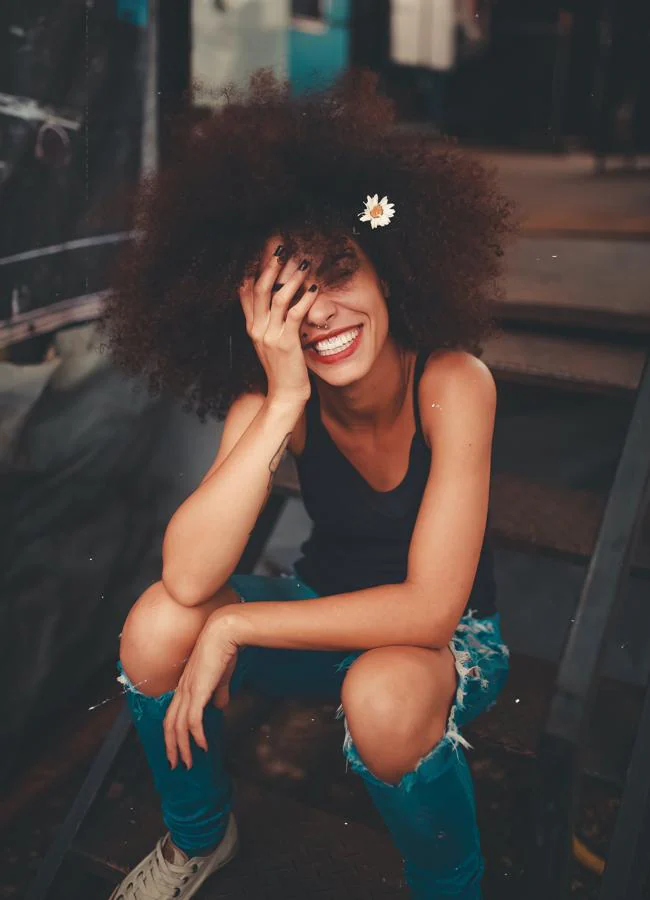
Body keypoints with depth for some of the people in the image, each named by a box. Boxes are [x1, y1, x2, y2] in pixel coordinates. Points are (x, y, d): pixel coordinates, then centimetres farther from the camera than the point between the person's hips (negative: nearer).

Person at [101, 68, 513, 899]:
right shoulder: (267, 395, -18)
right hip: (327, 617, 4)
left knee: (383, 693, -36)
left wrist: (233, 626, -25)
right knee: (158, 623, -19)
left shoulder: (452, 382, -28)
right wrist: (285, 403, -38)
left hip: (449, 640, -3)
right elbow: (188, 577, -31)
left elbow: (430, 608, -31)